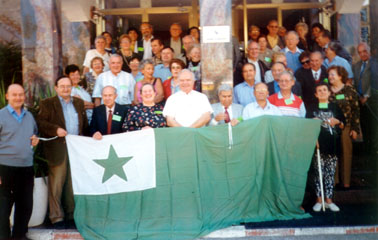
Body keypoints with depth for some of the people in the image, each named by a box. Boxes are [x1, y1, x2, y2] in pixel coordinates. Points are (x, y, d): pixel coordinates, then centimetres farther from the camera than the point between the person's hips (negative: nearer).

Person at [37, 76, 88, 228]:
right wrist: (56, 129, -20)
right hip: (58, 150, -4)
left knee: (73, 184, 10)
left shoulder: (79, 103, 15)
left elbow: (85, 125, 16)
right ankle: (56, 217, 8)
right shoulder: (47, 104, 3)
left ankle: (72, 215, 20)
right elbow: (40, 123, -7)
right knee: (56, 184, -1)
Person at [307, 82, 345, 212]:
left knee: (330, 173, 4)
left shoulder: (335, 107, 12)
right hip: (318, 144, -1)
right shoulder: (312, 108, 8)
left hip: (332, 145, 2)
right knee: (318, 172, 0)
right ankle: (319, 200, 8)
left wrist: (337, 122, -6)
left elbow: (343, 125, 14)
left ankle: (329, 200, 12)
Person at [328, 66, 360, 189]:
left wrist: (355, 129, -3)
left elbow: (356, 110, 2)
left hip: (345, 128, -1)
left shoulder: (349, 90, 1)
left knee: (346, 154, 2)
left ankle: (346, 181, 12)